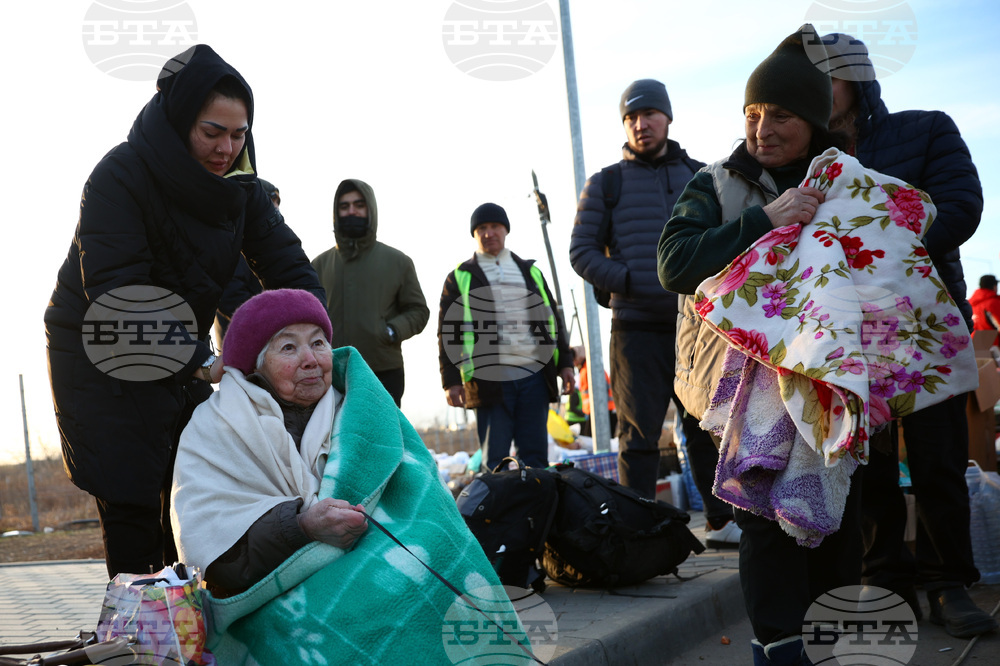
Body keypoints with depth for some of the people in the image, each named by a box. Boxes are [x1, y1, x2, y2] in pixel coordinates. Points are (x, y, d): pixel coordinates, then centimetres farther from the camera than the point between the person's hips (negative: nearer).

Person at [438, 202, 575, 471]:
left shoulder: (530, 272, 19)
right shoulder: (460, 278, 9)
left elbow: (553, 320, 21)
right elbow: (447, 332, 5)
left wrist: (564, 363, 12)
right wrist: (451, 380, -4)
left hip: (535, 376, 3)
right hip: (490, 380, -3)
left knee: (535, 454, 4)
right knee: (495, 459, -2)